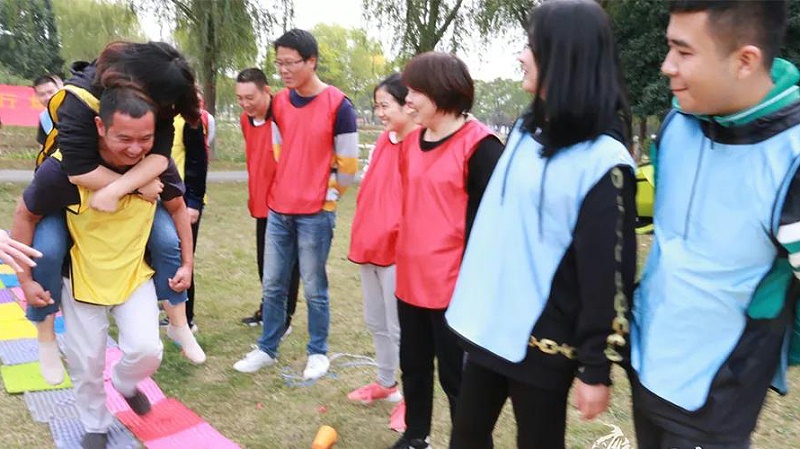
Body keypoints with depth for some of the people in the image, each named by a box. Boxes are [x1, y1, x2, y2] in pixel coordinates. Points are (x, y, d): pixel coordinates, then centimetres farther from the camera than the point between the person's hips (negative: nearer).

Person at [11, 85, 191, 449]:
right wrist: (26, 279, -8)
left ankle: (125, 384, 24)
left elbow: (177, 208, -1)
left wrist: (187, 263, -1)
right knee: (87, 364, 10)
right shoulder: (63, 167, -29)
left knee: (146, 350, -13)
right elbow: (25, 216, -11)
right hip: (82, 279, -1)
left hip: (136, 275, 1)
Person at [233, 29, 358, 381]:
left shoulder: (337, 105, -11)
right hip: (278, 210, 5)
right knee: (273, 286, 12)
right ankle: (267, 350, 27)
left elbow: (348, 162, -7)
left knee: (314, 289, 5)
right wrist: (283, 192, 13)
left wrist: (326, 198, -1)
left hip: (315, 214, -5)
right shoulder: (279, 103, 6)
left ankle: (318, 353, 23)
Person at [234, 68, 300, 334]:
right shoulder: (245, 119, 5)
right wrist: (253, 196, 16)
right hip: (262, 203, 7)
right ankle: (267, 310, 34)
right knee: (264, 261, 17)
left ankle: (284, 318, 17)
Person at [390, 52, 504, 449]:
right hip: (410, 278, 8)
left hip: (454, 284, -7)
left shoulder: (479, 144, -13)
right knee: (413, 365, 20)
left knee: (456, 375, 6)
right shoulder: (412, 141, 10)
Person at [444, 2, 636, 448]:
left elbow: (608, 275, -17)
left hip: (543, 340, -7)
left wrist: (596, 367, -13)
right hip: (489, 324, 7)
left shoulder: (602, 159, -17)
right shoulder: (526, 130, 6)